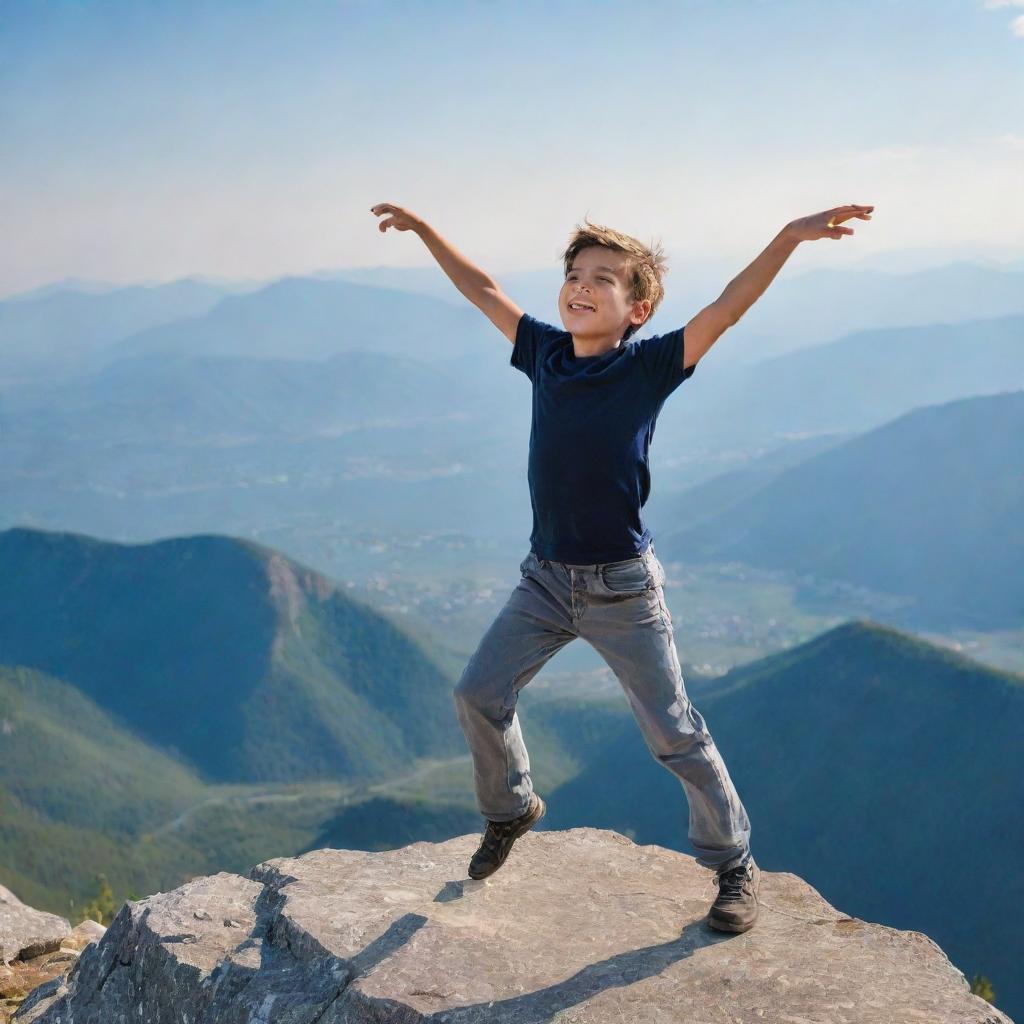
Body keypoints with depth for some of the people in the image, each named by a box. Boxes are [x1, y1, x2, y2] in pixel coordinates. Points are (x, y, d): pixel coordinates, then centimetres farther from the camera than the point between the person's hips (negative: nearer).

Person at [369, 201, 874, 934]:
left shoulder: (649, 367, -12)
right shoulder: (547, 352, 1)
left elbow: (724, 311, -24)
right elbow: (485, 291, 12)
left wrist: (789, 238, -36)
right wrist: (423, 228, 19)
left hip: (622, 589, -5)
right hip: (547, 579, 5)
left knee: (674, 734, 2)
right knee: (479, 694, 9)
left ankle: (735, 866, 20)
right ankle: (511, 809, 37)